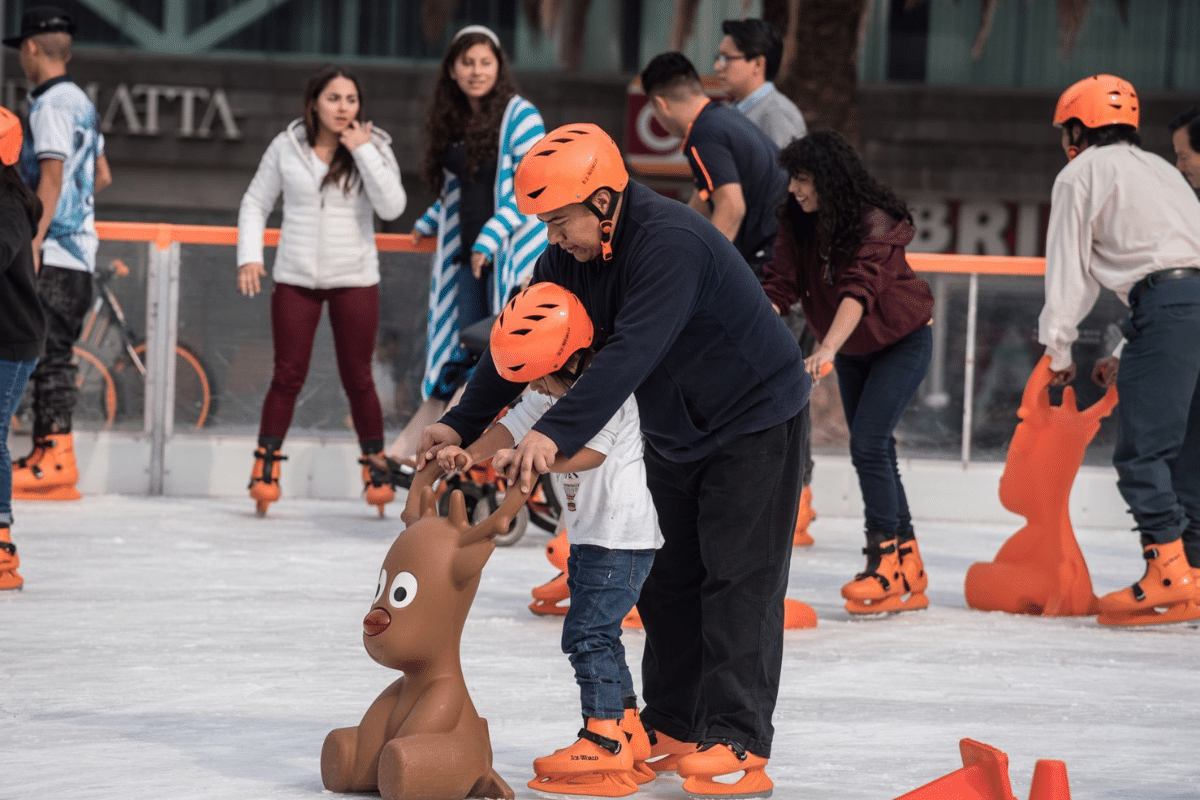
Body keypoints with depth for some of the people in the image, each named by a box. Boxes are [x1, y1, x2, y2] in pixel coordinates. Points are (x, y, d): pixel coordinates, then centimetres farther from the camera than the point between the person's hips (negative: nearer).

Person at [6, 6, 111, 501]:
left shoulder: (51, 104, -10)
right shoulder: (81, 103, 18)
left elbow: (52, 177, -18)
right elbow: (102, 177, 25)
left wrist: (34, 241, -21)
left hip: (55, 250, -9)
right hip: (79, 247, 9)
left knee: (49, 352, -10)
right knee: (54, 353, 9)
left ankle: (55, 457, -14)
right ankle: (48, 454, 10)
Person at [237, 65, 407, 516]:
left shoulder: (374, 148, -1)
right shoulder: (286, 147, 1)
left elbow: (392, 207, -14)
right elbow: (255, 203, 9)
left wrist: (363, 152, -17)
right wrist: (250, 256, -2)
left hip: (355, 280, 0)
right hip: (295, 278, 0)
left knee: (358, 378, 3)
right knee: (288, 376, -2)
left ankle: (376, 464, 16)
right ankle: (266, 464, 5)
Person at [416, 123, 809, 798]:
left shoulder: (671, 242, -31)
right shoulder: (572, 254, -4)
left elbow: (631, 354, -41)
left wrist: (557, 433, -47)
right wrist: (463, 424, -8)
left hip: (755, 419, -9)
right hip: (676, 431, 9)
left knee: (737, 582, -11)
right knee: (668, 580, 9)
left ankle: (739, 746, -12)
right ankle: (672, 728, 18)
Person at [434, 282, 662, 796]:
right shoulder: (553, 395, 11)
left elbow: (590, 452, -30)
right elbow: (513, 426, 2)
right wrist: (470, 454, -15)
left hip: (624, 534, -10)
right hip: (588, 533, 10)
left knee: (587, 633, -15)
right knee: (598, 635, 15)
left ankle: (604, 743, -16)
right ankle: (627, 735, 23)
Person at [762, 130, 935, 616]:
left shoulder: (876, 223, -28)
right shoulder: (798, 225, -10)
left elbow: (860, 289, -41)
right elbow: (781, 285, -18)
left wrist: (827, 348, -54)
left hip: (901, 343, -7)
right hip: (852, 350, 7)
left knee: (868, 443, -19)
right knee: (872, 449, 8)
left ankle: (885, 563, -13)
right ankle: (909, 573, 17)